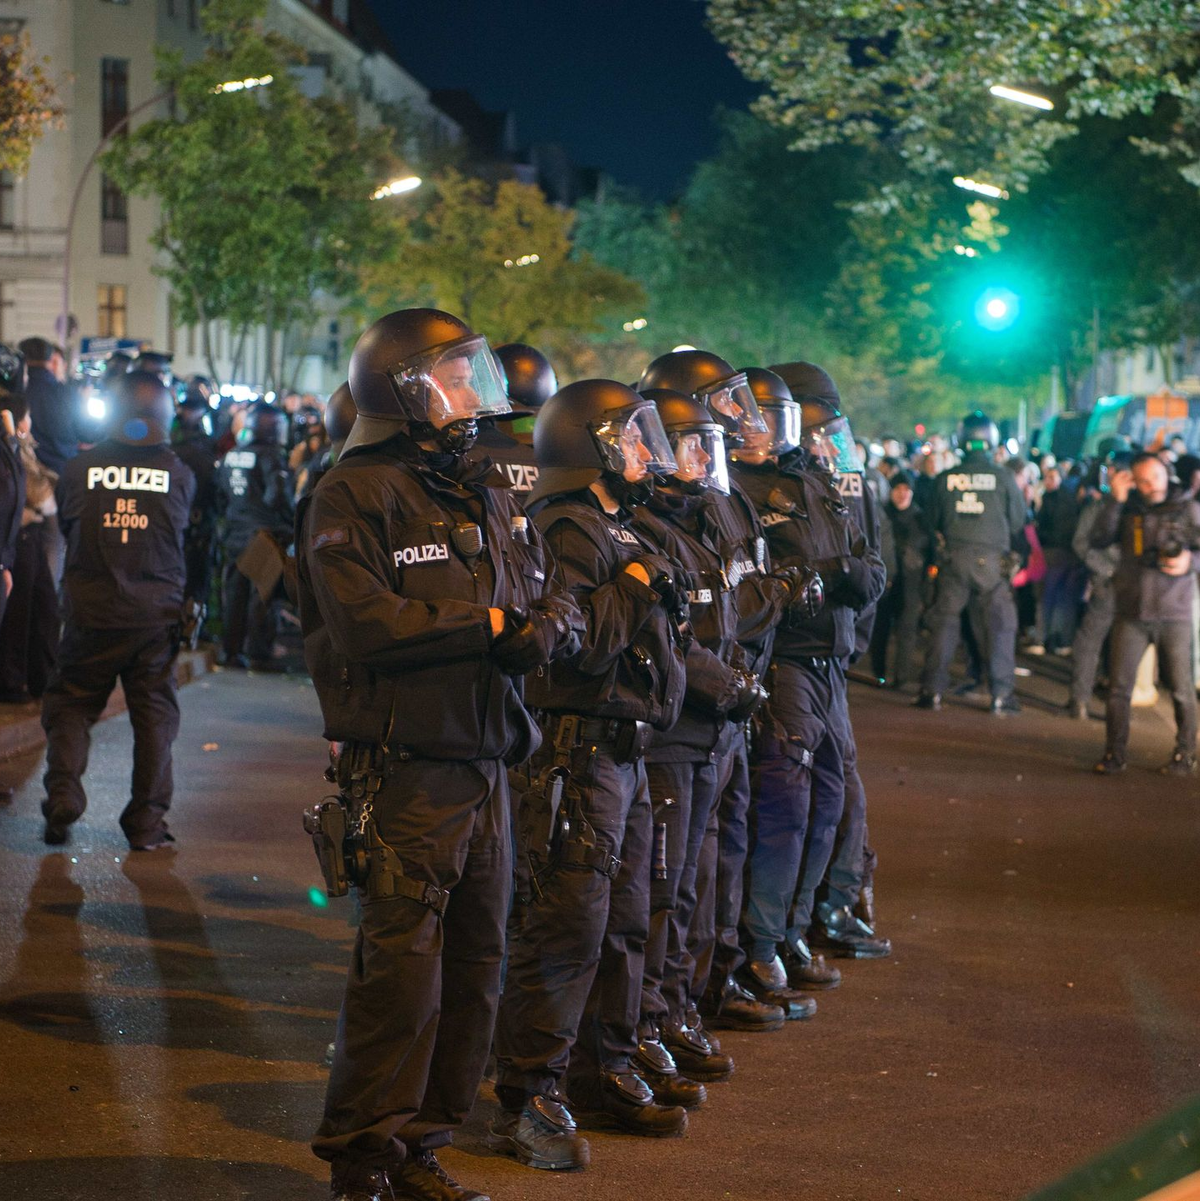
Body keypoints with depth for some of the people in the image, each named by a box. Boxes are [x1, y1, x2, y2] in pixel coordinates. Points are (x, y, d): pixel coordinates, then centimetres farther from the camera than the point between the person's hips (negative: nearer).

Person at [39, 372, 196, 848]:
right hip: (157, 616, 0)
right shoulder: (178, 474, -4)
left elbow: (66, 530, 10)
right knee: (154, 712, 9)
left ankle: (63, 792, -6)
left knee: (70, 705, 12)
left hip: (90, 613, 0)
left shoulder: (78, 469, -5)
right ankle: (146, 822, 9)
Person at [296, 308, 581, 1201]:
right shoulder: (354, 496, -7)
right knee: (401, 969, -7)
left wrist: (540, 632, -11)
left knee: (475, 967, 11)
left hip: (485, 765, 8)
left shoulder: (487, 494, 17)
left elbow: (559, 607, 12)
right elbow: (368, 624, -19)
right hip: (407, 768, -7)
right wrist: (487, 624, -11)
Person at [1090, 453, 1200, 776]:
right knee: (1119, 686, -1)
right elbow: (1099, 540, -4)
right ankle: (1114, 755, 8)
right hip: (1132, 614, 2)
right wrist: (1115, 500, -10)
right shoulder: (1127, 510, 7)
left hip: (1174, 615, -1)